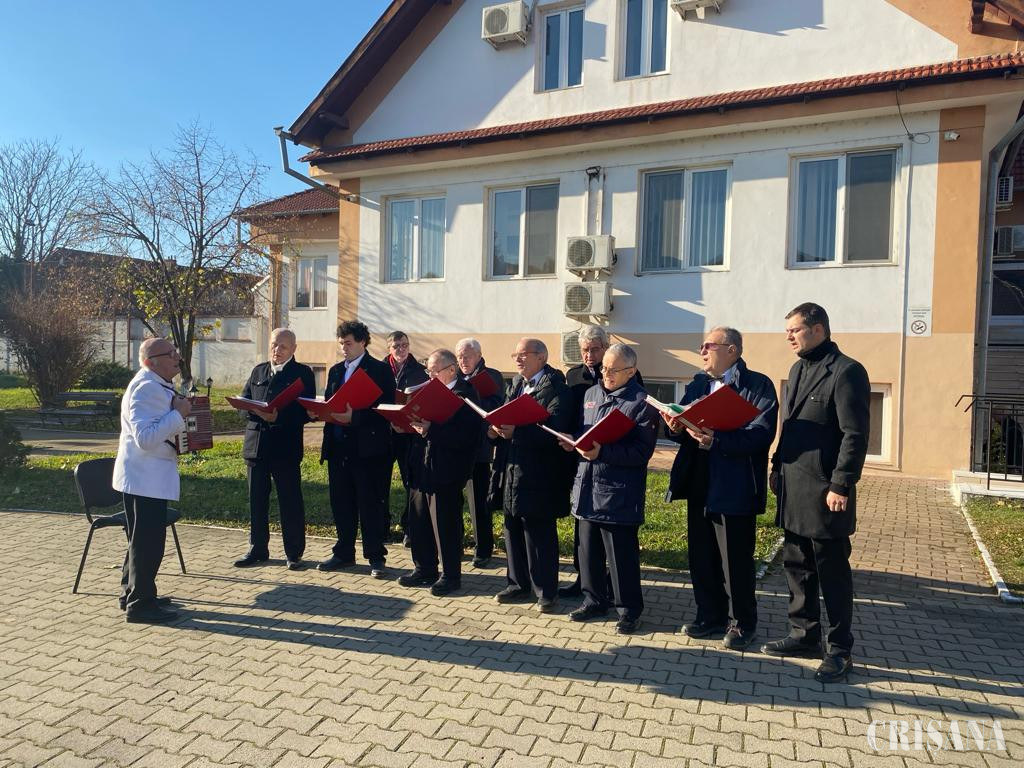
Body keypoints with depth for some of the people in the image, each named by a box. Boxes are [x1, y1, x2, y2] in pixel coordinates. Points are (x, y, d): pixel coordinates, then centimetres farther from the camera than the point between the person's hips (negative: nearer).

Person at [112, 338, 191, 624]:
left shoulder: (156, 386, 12)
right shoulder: (146, 388, -21)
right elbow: (145, 438, -29)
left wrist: (179, 412, 12)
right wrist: (179, 413, -25)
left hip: (147, 475, 11)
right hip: (146, 477, -11)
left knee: (142, 538, 20)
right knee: (148, 541, -2)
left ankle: (132, 593, 33)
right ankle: (140, 604, 8)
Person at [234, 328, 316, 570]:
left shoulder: (302, 373, 0)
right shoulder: (258, 371, 16)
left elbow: (306, 410, -8)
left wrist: (278, 417, -21)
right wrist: (258, 412, -10)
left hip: (285, 446, -5)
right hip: (256, 444, 5)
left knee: (290, 501, 2)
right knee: (256, 500, 12)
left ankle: (294, 553, 13)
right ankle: (257, 550, 25)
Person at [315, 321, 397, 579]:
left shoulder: (380, 369, -5)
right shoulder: (335, 371, 16)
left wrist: (354, 417, -21)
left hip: (368, 448, -6)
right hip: (338, 447, 6)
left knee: (371, 504, 0)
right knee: (341, 503, 12)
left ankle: (376, 557, 10)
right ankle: (344, 553, 25)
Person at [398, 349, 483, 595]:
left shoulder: (465, 395, -12)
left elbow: (463, 435, -22)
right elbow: (422, 422, 16)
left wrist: (430, 430, -25)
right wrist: (413, 425, -5)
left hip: (445, 471, -8)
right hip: (421, 468, 8)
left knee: (446, 525, 3)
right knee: (418, 522, 15)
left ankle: (451, 575, 18)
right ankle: (424, 570, 30)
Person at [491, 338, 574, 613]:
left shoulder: (556, 389, -12)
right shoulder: (516, 385, 14)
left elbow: (555, 432, -22)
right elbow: (508, 418, 15)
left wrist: (516, 432, -28)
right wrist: (497, 429, -7)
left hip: (538, 476, -8)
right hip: (512, 470, 8)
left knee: (540, 535, 2)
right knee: (513, 530, 15)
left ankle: (546, 592, 16)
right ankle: (519, 584, 30)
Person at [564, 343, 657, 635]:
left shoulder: (642, 402, -10)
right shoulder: (591, 394, 12)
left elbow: (642, 451, -17)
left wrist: (602, 452, -25)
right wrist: (573, 441, -2)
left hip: (619, 492, -6)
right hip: (587, 485, 7)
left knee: (622, 555, 3)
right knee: (588, 548, 15)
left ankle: (628, 610, 20)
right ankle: (594, 600, 32)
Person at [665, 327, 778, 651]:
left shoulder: (758, 385, -7)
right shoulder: (697, 385, 13)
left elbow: (762, 433, -20)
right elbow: (685, 427, 11)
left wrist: (716, 440, -31)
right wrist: (677, 428, -13)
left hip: (735, 489, -6)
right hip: (699, 486, 6)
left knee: (736, 561, 5)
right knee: (701, 556, 15)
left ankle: (742, 623, 24)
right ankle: (710, 616, 32)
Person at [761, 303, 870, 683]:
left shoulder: (846, 372, -12)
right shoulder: (798, 370, 15)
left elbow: (855, 435, -16)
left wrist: (841, 487, -18)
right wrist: (778, 467, 14)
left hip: (824, 494, -8)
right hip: (793, 490, 8)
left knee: (832, 573, 4)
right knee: (797, 566, 16)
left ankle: (840, 650, 18)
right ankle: (804, 634, 30)